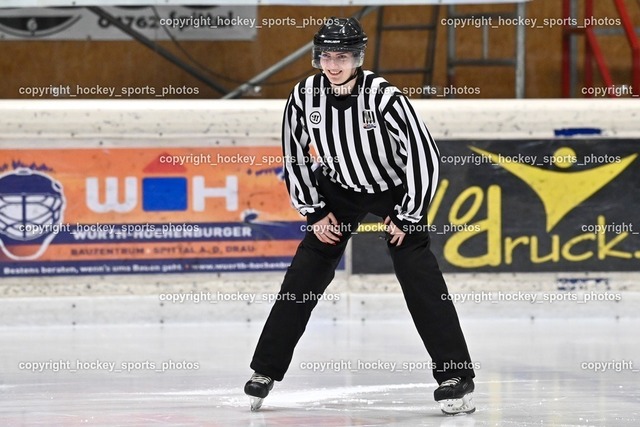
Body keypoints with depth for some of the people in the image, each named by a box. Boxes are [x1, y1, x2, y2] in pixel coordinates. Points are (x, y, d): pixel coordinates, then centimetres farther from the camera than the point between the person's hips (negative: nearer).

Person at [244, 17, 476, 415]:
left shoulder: (384, 96, -30)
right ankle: (266, 370, 8)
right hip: (339, 190, 4)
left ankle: (457, 377, -12)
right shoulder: (305, 97, -17)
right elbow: (295, 157, -1)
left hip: (395, 188, -3)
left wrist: (407, 216, -18)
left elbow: (425, 154, -24)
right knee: (303, 277, -2)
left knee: (420, 277, -14)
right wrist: (316, 213, -3)